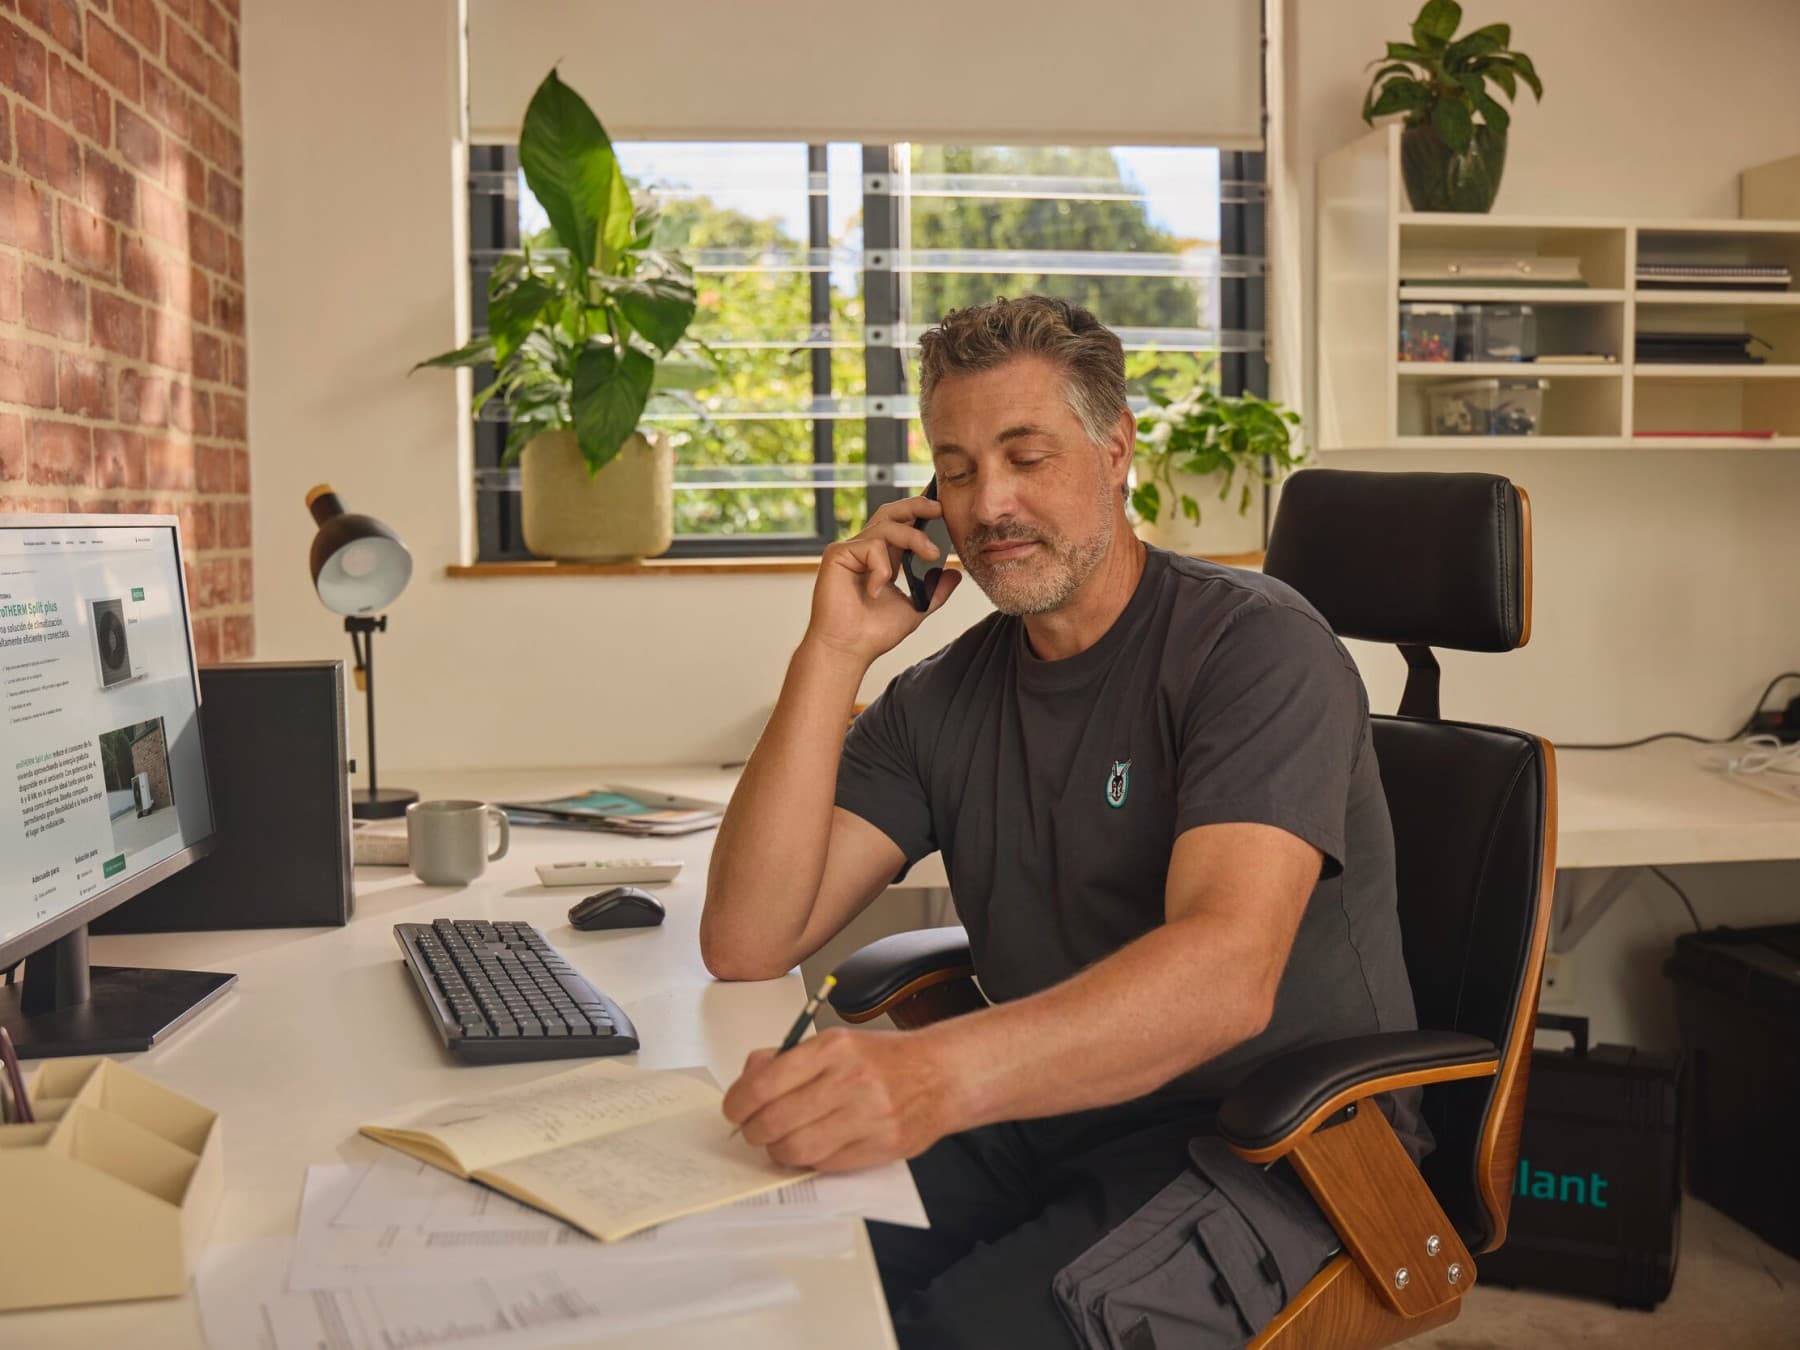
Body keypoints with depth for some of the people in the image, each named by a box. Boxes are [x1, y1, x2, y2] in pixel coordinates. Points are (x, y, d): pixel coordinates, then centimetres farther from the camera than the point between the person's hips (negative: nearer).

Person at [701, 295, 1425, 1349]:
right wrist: (834, 652, -10)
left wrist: (938, 1070, -46)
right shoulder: (942, 699, 5)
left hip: (1277, 1142, -4)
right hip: (1049, 1120, 5)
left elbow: (1225, 974, -29)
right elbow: (746, 944, -5)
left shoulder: (1254, 644, -12)